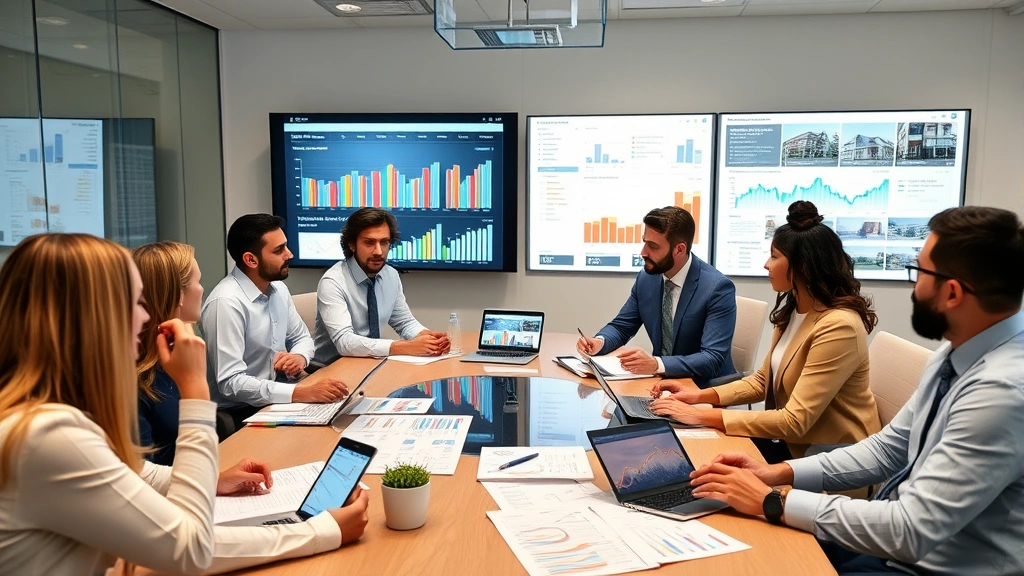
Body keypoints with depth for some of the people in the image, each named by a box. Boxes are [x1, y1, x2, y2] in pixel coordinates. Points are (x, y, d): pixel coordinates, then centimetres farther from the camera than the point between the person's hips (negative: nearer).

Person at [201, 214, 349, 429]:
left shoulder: (279, 289, 3)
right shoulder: (226, 302, -21)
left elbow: (302, 337, 16)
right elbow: (230, 383, -26)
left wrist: (299, 356, -8)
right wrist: (299, 392, -34)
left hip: (277, 400, 7)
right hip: (241, 413, -7)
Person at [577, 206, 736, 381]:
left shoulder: (718, 288, -18)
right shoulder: (646, 278, -1)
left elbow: (713, 360, -24)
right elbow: (620, 327, 9)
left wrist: (656, 364, -36)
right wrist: (599, 342, -12)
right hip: (663, 381, 6)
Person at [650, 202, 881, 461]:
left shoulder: (838, 326, -25)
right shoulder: (793, 309, 3)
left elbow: (794, 421, -27)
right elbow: (763, 380, 10)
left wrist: (703, 416, -25)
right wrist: (699, 395, -4)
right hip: (794, 440, 7)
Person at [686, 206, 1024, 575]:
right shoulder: (956, 354, 1)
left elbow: (913, 530, -29)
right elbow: (889, 448, 7)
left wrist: (774, 500, -22)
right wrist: (780, 474, -5)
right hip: (899, 539, 7)